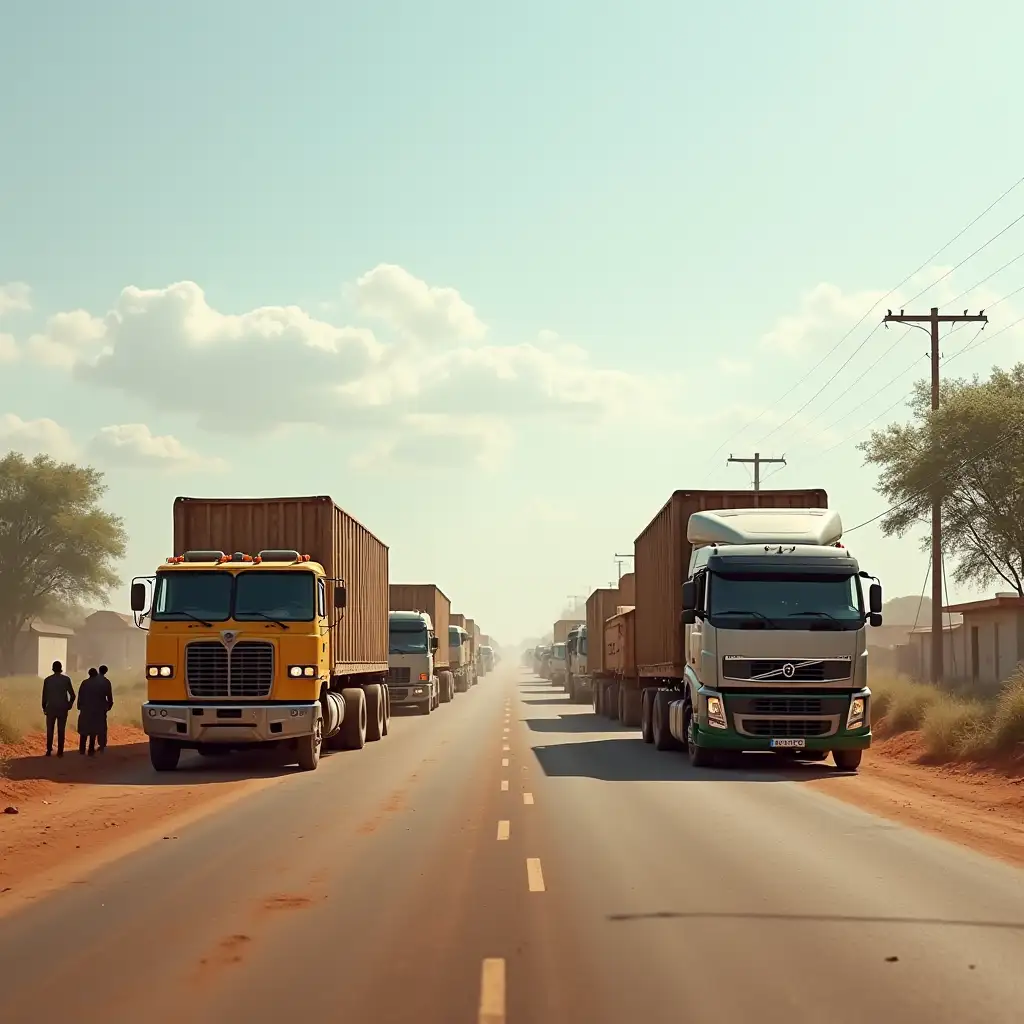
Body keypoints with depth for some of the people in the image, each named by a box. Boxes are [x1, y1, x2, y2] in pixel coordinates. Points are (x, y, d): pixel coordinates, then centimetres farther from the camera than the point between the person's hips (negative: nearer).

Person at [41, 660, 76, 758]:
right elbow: (72, 695, -5)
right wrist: (70, 704, 12)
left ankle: (49, 750, 12)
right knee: (61, 730, 5)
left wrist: (44, 707, 12)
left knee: (50, 730, 12)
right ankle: (60, 752, 4)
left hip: (51, 708, 0)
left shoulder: (47, 680, -5)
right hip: (63, 708, 0)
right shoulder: (66, 679, -7)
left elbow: (44, 695, -1)